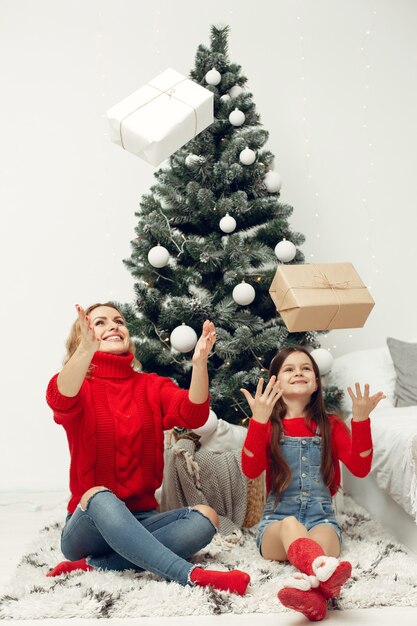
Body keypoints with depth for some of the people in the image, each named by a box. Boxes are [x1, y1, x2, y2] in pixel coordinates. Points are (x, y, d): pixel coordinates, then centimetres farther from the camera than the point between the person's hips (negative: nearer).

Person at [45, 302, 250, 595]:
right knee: (99, 496, -35)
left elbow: (193, 414, -13)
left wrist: (199, 362, -32)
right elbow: (61, 401, -27)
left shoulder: (152, 386, 8)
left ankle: (93, 567, -24)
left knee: (205, 517, -22)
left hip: (141, 521, 3)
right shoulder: (79, 387, 0)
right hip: (89, 524, -3)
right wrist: (86, 350, -47)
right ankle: (192, 575, -39)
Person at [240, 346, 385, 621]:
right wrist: (259, 420, -22)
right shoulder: (268, 425, 8)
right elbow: (250, 470, -10)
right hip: (276, 521, -1)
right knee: (290, 526, -37)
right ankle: (326, 574, -70)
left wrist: (361, 420, -15)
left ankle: (309, 584, -69)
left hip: (322, 518, 2)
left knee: (321, 538, -35)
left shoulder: (331, 425, 12)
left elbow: (360, 468, -2)